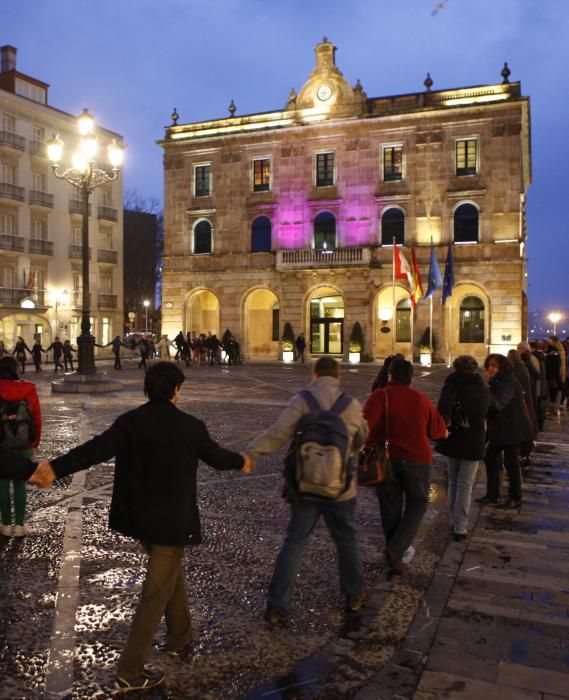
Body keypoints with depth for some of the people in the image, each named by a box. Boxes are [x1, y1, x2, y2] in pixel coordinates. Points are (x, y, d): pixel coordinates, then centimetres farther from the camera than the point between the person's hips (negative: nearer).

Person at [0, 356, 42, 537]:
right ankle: (19, 525, 13)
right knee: (20, 483, 10)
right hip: (24, 444, 1)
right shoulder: (28, 389, -8)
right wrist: (34, 443, 7)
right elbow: (36, 418, -4)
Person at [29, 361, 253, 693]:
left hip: (140, 517, 6)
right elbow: (216, 455, 1)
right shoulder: (190, 426, -13)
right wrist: (241, 462, 22)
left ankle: (180, 637, 43)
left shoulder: (130, 421, -6)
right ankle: (130, 671, 9)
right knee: (156, 593, 5)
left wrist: (56, 468, -25)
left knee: (171, 575, 27)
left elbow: (98, 448, -19)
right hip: (172, 521, -5)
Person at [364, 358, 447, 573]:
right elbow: (437, 428, 13)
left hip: (386, 458, -1)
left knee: (390, 506, 14)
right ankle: (396, 548, -2)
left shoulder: (381, 396, -9)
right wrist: (444, 433, 34)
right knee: (417, 503, 14)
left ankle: (395, 554, 23)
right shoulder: (421, 399, 2)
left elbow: (366, 423, -25)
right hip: (417, 459, 1)